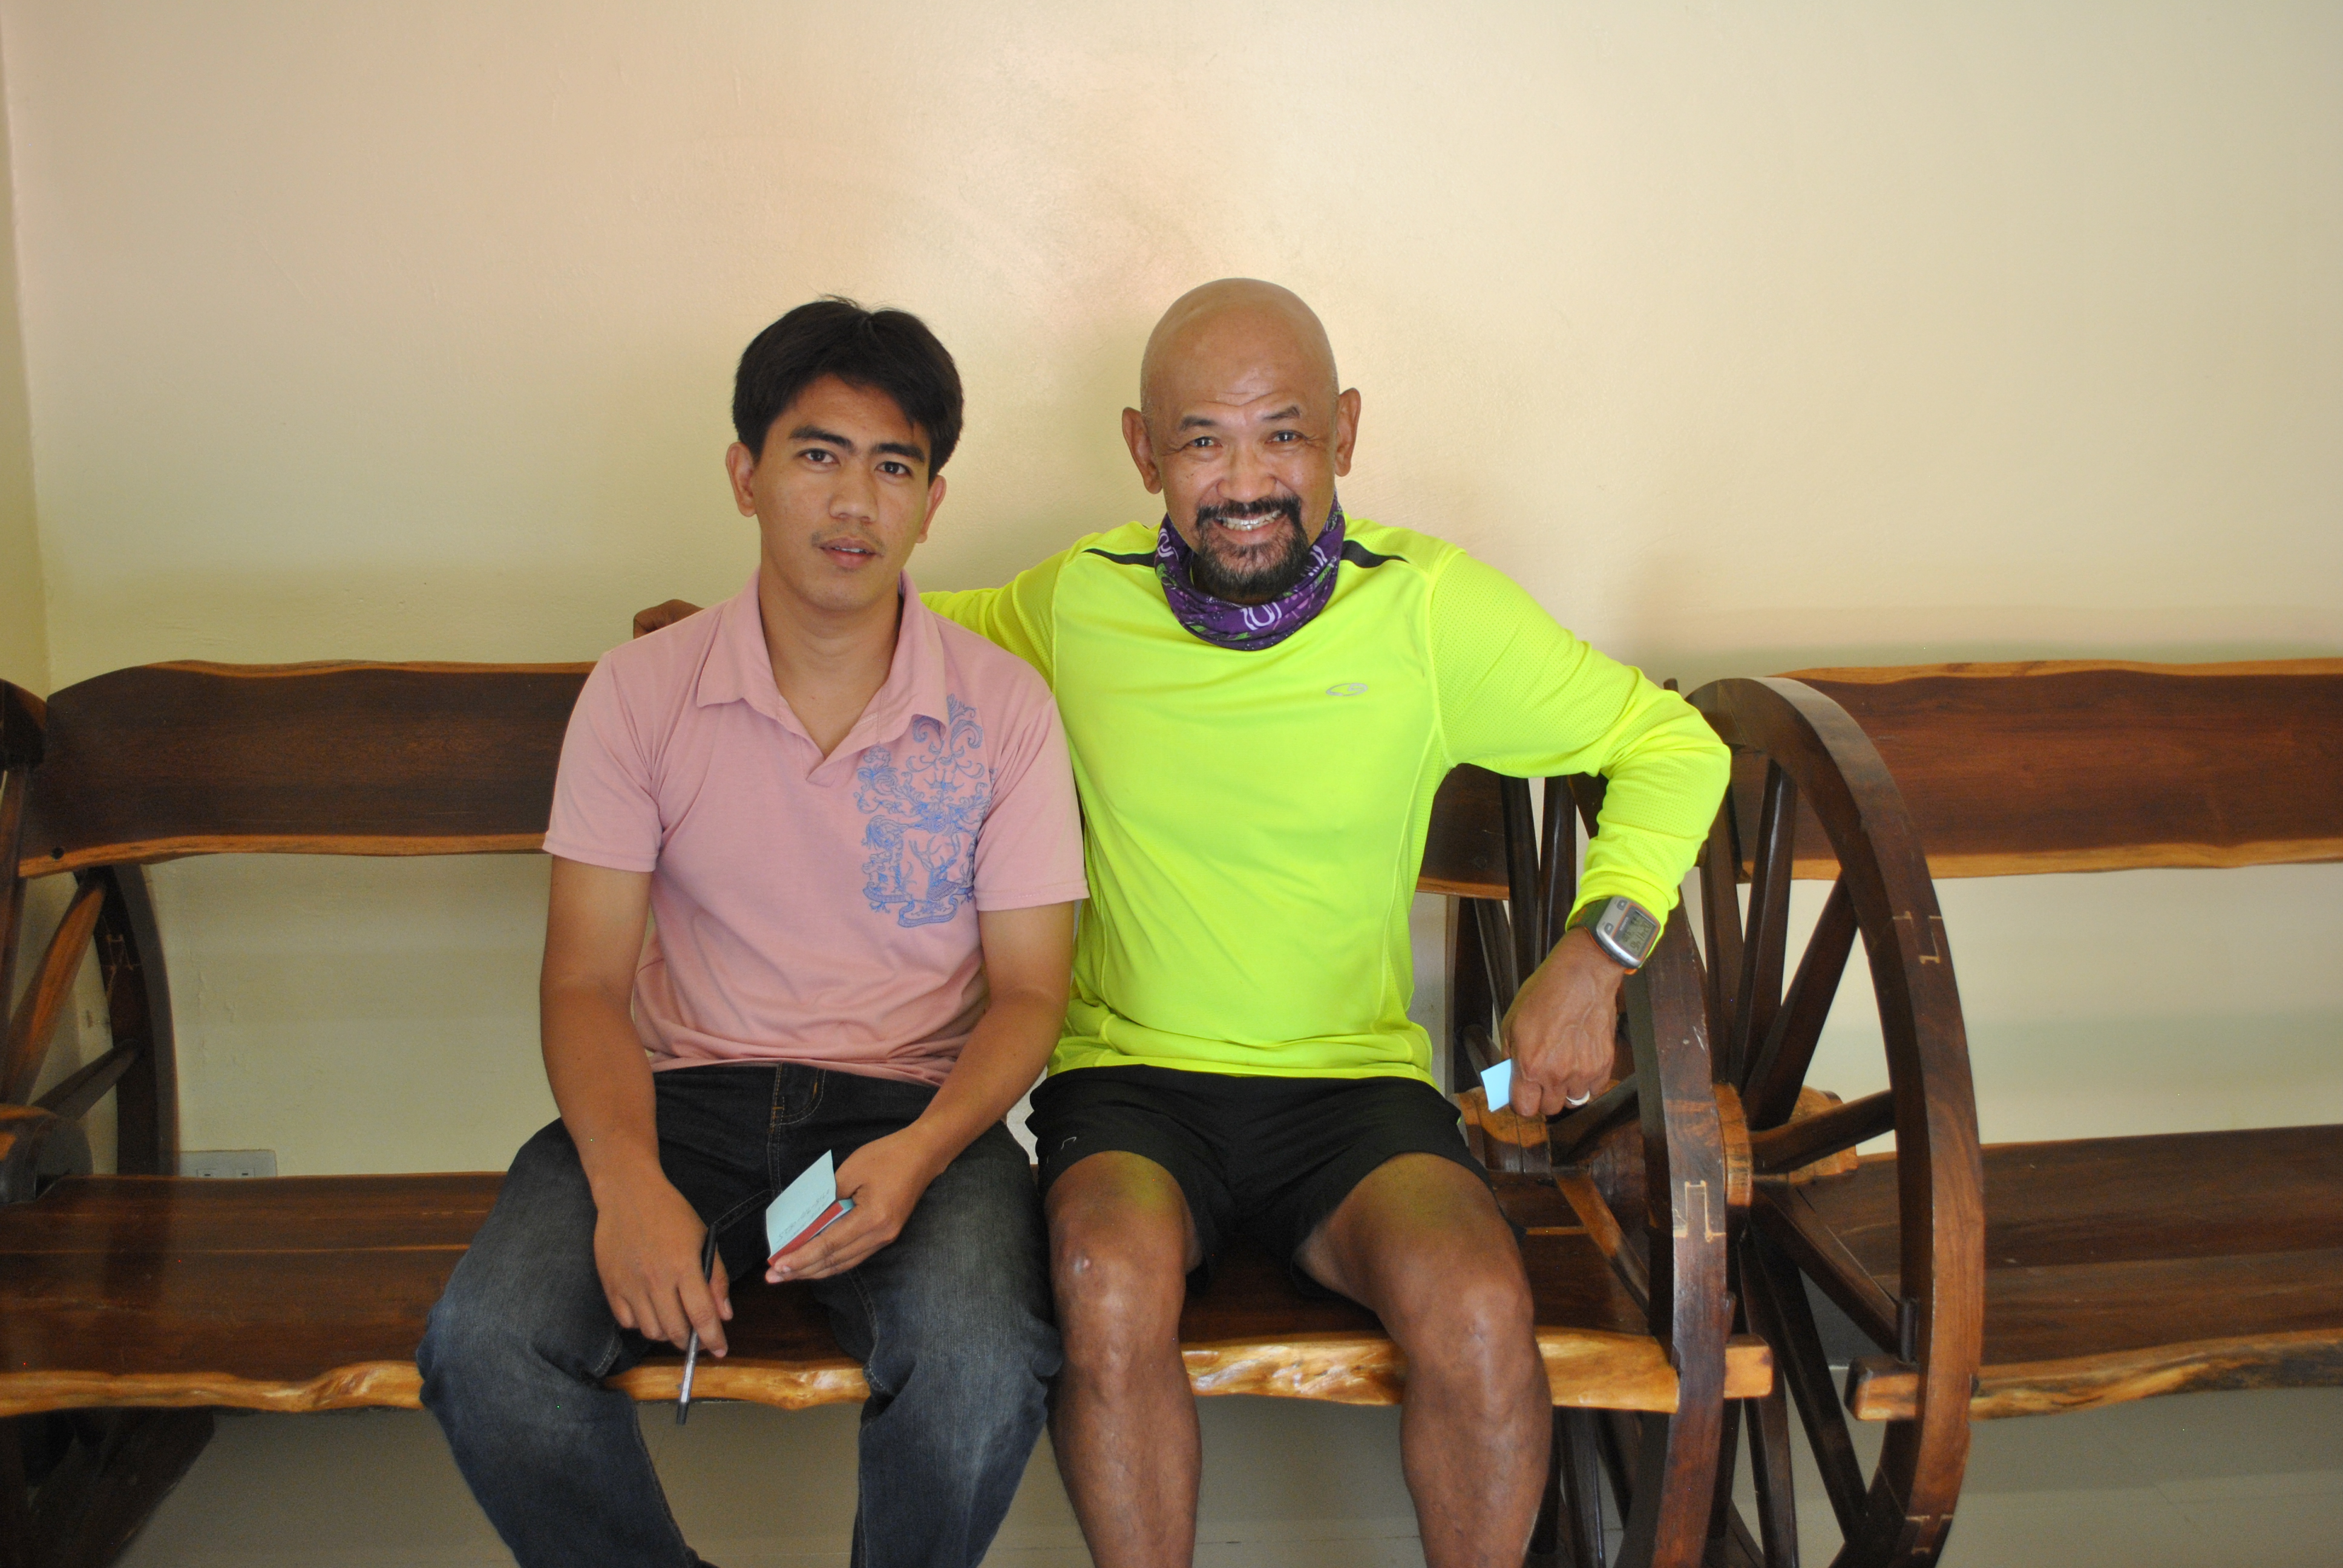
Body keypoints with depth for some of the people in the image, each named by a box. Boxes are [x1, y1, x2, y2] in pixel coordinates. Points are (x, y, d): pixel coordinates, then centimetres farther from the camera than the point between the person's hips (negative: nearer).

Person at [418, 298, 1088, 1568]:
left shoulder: (1002, 708, 1)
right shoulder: (641, 692, 2)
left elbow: (1026, 989, 2)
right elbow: (585, 984, -1)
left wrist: (919, 1152, -19)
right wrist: (627, 1180, -21)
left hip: (914, 1105, -1)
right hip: (684, 1093, 1)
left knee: (985, 1362, -32)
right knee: (485, 1348, -26)